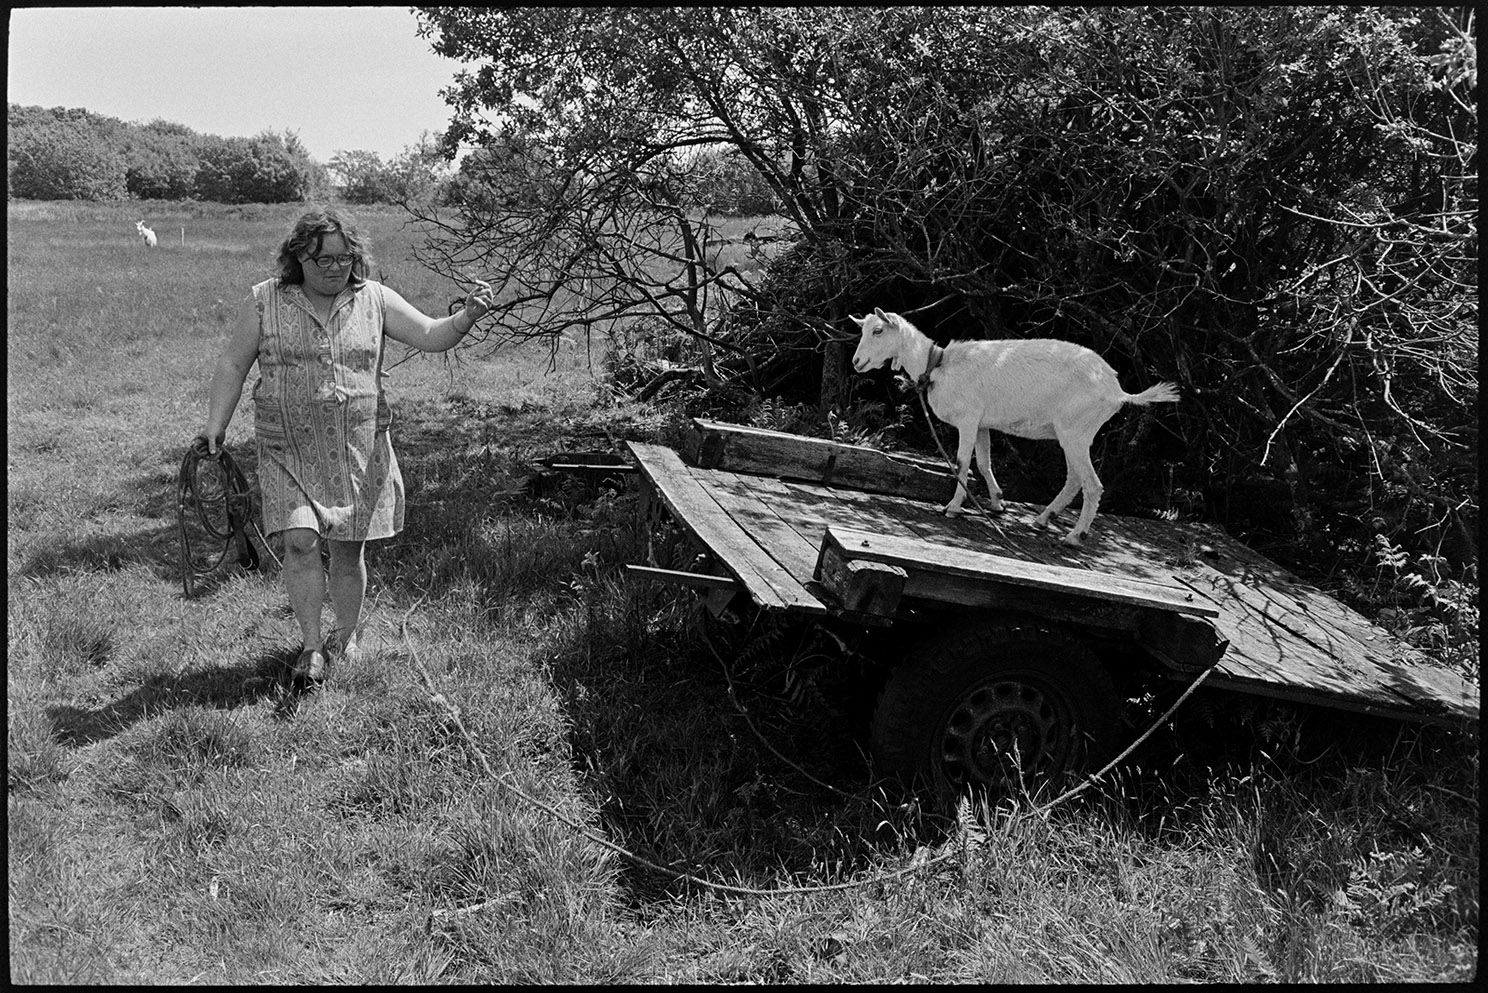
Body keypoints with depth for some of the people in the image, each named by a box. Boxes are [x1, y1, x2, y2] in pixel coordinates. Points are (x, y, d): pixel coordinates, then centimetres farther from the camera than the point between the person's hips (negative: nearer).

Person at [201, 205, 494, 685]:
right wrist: (215, 425, 0)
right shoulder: (264, 301, 0)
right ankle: (312, 646, 2)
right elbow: (233, 364, 6)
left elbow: (431, 335, -2)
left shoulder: (375, 299, 3)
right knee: (300, 541, -12)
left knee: (348, 550, 8)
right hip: (290, 451, -1)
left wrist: (468, 316, -21)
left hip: (359, 451, 1)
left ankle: (346, 637, 28)